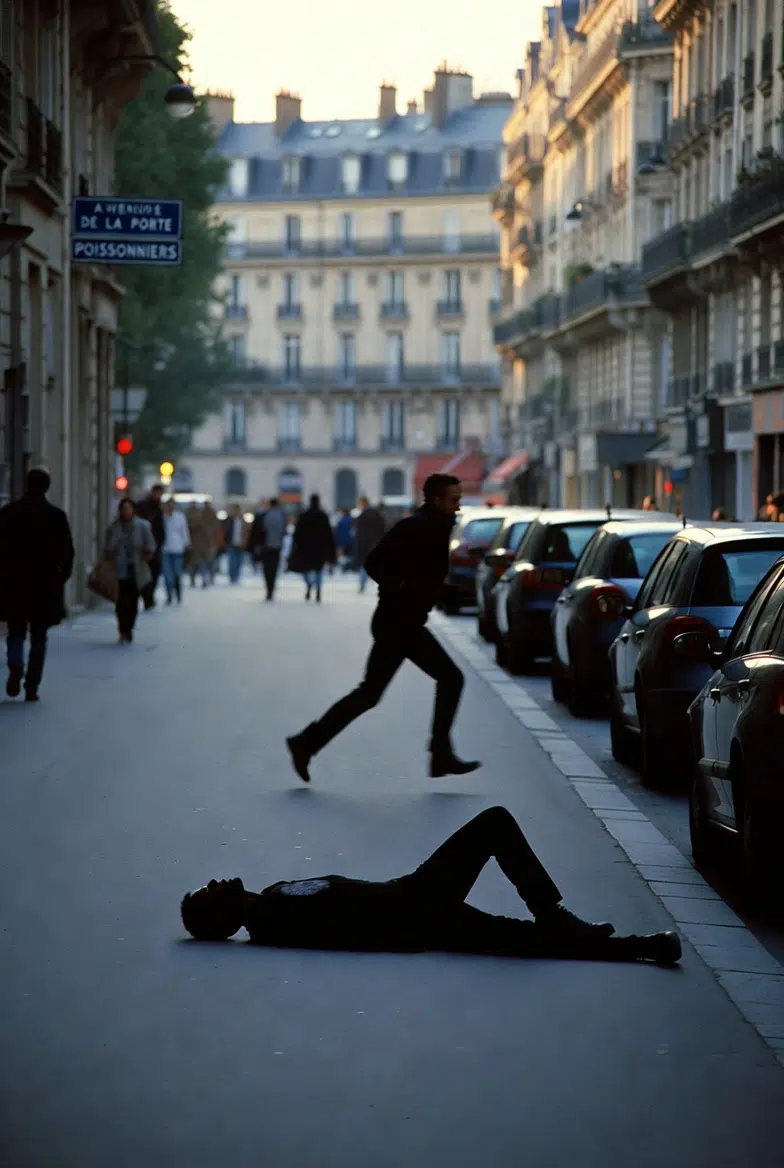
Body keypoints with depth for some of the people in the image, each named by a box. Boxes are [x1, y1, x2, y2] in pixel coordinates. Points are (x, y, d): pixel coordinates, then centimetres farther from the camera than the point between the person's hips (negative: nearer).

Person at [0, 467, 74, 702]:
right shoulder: (56, 515, -4)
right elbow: (67, 552, -4)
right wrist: (62, 577, 9)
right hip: (46, 584, 0)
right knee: (39, 637, 9)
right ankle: (32, 687, 4)